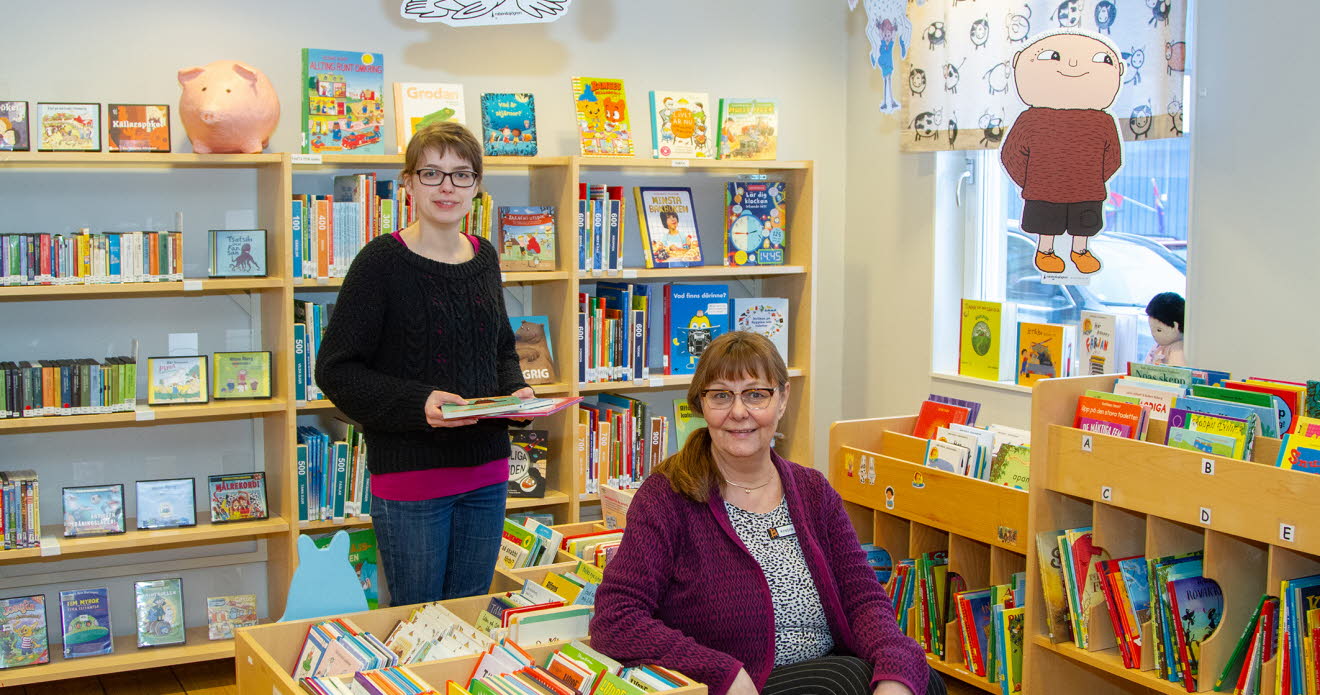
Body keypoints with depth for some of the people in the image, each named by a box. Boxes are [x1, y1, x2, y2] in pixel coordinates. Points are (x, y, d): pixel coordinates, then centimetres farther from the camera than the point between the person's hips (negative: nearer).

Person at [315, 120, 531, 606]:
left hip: (486, 473, 6)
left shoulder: (484, 257, 8)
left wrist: (515, 391, -1)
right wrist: (418, 403, -24)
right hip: (410, 476, -5)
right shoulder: (382, 261, -11)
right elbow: (335, 370, -12)